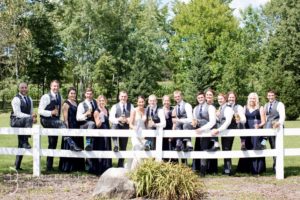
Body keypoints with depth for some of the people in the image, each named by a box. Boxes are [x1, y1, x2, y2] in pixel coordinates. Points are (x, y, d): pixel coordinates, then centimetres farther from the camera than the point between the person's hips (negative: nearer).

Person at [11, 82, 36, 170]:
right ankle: (26, 142, -33)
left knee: (20, 145, 7)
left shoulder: (29, 99, 12)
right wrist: (30, 117, -28)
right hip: (16, 121, -7)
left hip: (24, 123, 7)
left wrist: (34, 118, -8)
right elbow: (18, 113, -19)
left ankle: (17, 165, 15)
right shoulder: (16, 99, -11)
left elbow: (31, 112, 16)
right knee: (28, 119, -37)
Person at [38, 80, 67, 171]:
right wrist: (51, 112, -23)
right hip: (46, 120, -7)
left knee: (52, 144, 7)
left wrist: (59, 119, 13)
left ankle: (49, 166, 12)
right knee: (62, 124, -33)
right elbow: (40, 111, -11)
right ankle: (71, 143, -42)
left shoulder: (59, 97, 12)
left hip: (55, 122, 7)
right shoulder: (45, 97, -8)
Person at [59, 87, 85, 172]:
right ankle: (67, 167, 3)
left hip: (77, 128, 8)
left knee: (77, 147, 11)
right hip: (70, 128, -8)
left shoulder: (76, 103, 15)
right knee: (69, 148, -4)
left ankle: (76, 166, 18)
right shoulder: (66, 104, -7)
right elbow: (65, 118, -12)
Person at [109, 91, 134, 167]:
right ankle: (116, 146, -45)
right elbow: (111, 118, -8)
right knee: (114, 128, -39)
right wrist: (118, 119, -26)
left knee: (123, 148, 7)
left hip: (125, 128, 2)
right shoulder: (115, 107, 2)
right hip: (116, 126, -2)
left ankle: (121, 164, 18)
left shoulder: (130, 106, 8)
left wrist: (127, 120, -20)